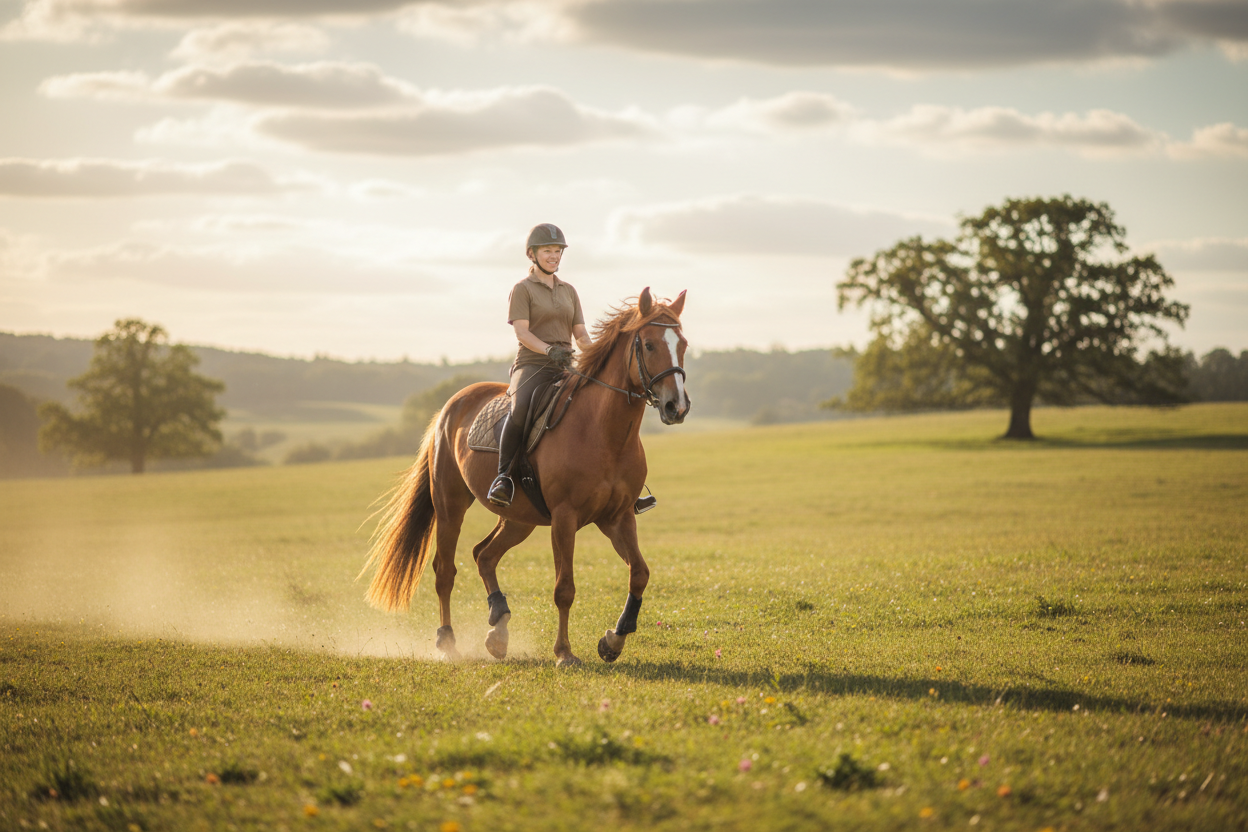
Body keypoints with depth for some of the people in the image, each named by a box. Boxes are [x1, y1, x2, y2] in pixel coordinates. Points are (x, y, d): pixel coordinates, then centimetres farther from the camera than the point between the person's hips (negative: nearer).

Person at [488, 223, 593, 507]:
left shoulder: (568, 290, 19)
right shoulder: (522, 289, 3)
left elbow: (581, 334, 16)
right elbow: (522, 332, -9)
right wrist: (549, 350, -26)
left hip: (566, 366, 5)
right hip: (532, 365, -5)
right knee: (520, 409, -36)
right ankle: (503, 475, -25)